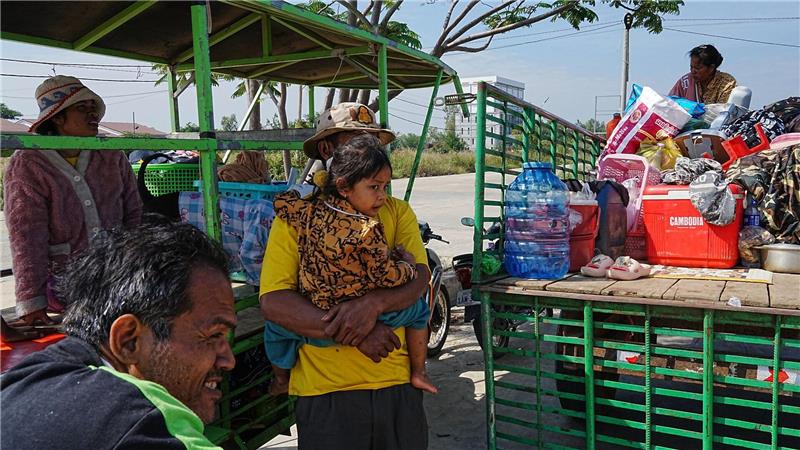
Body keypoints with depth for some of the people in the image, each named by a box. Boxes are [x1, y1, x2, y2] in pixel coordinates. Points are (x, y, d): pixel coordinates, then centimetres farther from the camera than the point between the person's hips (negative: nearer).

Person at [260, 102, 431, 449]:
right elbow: (273, 302, -11)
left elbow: (419, 278, -4)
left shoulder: (398, 212, 7)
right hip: (325, 388, -3)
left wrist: (373, 303, -24)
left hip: (397, 382, 3)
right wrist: (355, 334, -19)